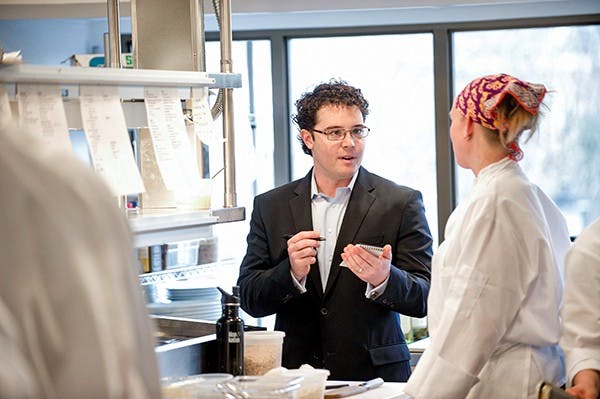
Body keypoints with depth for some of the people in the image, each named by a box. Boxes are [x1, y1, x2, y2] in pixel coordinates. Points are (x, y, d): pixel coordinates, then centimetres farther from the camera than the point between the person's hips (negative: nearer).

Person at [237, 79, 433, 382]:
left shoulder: (402, 204, 3)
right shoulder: (270, 207, 10)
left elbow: (424, 299, -2)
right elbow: (249, 300, 6)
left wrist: (384, 280, -21)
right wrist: (292, 273, -12)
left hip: (374, 378, -1)